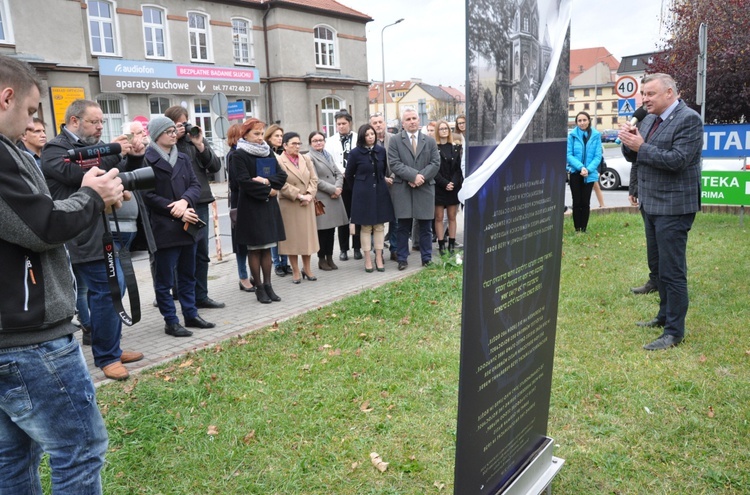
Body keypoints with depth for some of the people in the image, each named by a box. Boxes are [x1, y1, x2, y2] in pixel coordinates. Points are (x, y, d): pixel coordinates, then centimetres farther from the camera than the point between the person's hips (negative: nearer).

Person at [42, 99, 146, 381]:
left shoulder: (96, 146, 16)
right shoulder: (55, 149, -6)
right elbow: (77, 174, -26)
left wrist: (134, 157, -3)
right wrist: (114, 153, -24)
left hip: (103, 232, 8)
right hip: (82, 237, -8)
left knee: (113, 289, 13)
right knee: (106, 291, -9)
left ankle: (111, 348, 26)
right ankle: (106, 357, 4)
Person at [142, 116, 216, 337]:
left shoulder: (183, 158, 15)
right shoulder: (147, 160, -8)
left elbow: (195, 185, 6)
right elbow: (148, 195, -13)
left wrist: (185, 201, -14)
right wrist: (176, 211, -16)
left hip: (187, 225, 7)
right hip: (163, 228, -7)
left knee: (188, 275, 15)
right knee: (165, 279, 3)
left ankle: (191, 314, 26)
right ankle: (170, 322, 11)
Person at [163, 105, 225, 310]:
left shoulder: (196, 139, 13)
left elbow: (215, 166, 8)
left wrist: (201, 146, -5)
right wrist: (173, 139, -15)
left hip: (201, 203, 6)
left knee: (202, 253, 12)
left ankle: (201, 296, 24)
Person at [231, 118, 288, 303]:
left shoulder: (268, 152, 12)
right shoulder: (239, 155, -6)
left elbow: (282, 175, 5)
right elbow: (245, 182, -15)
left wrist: (267, 181, -13)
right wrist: (268, 191, -11)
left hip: (269, 206, 5)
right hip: (251, 207, -5)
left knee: (267, 248, 8)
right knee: (254, 249, 1)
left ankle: (267, 285, 15)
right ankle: (259, 287, 9)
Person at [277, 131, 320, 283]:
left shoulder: (306, 159, 11)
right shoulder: (278, 161, -8)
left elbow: (314, 179, 6)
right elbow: (282, 185, -15)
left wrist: (309, 195, -9)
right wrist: (299, 195, -16)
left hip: (307, 204, 5)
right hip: (289, 206, -5)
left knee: (307, 235, 9)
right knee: (292, 237, 2)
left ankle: (307, 268, 22)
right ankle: (296, 271, 13)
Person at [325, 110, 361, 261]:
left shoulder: (359, 139, 5)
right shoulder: (331, 141, 8)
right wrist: (343, 172, -13)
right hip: (340, 182, 1)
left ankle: (357, 248, 15)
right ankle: (343, 249, 13)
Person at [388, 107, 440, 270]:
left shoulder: (430, 141, 11)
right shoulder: (395, 141, 3)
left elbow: (435, 163, 3)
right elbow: (394, 164, -7)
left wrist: (421, 177, -12)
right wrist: (413, 175, -17)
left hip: (425, 188, 2)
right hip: (402, 189, -2)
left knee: (425, 226, 7)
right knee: (403, 227, 4)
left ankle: (427, 258, 18)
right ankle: (402, 259, 13)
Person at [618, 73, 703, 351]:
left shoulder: (688, 119, -13)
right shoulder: (649, 119, 10)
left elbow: (677, 160, -23)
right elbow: (633, 157, 12)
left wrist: (641, 146, -20)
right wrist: (629, 142, -8)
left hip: (673, 206, -8)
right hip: (651, 203, 8)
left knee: (672, 270, -5)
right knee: (658, 264, 18)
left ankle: (674, 332, 4)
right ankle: (665, 315, 34)